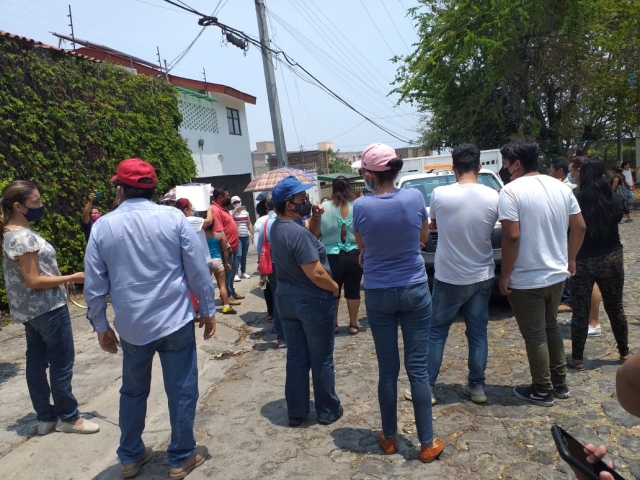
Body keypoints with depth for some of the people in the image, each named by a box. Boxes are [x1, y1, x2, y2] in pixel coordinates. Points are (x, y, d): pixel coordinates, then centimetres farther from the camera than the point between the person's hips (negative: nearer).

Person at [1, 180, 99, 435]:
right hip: (47, 309, -10)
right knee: (61, 364, 3)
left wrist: (63, 279, 17)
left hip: (30, 310, 10)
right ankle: (68, 417, 18)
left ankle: (46, 417, 26)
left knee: (37, 361, 15)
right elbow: (34, 281, -23)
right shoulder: (23, 237, -22)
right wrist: (73, 278, -18)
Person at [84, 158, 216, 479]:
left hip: (131, 326, 3)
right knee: (181, 391, 11)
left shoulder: (102, 226, -3)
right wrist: (208, 310, 5)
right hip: (175, 321, -2)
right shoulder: (174, 217, -8)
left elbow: (94, 285, 1)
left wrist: (100, 325, 13)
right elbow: (198, 270, -6)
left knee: (133, 391, 21)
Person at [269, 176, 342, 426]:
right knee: (321, 359, 9)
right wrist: (335, 287, -9)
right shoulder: (298, 232, -26)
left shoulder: (276, 227, 3)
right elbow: (316, 274, -26)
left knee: (295, 357, 17)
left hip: (286, 299, 8)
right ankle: (327, 411, 24)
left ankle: (296, 411, 27)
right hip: (313, 302, -8)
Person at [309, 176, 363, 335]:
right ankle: (353, 324, 18)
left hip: (332, 256, 0)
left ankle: (333, 324, 24)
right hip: (354, 255, 0)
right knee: (353, 290, 10)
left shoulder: (324, 207, -6)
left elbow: (315, 233, -3)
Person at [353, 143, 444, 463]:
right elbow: (423, 238, 7)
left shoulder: (361, 206, -13)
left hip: (378, 294, 0)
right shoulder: (414, 197, -10)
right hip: (415, 290, 1)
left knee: (387, 369, 11)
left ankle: (389, 438, 27)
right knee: (417, 367, 7)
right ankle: (427, 443, 18)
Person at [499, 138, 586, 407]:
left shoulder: (512, 191, -16)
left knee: (534, 335, 6)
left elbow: (512, 236, -22)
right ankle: (560, 384, 32)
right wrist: (570, 259, 20)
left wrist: (505, 275, -14)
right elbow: (579, 227, 9)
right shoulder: (561, 187, 5)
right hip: (557, 274, 7)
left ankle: (542, 391, 19)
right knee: (551, 327, 23)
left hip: (526, 280, -7)